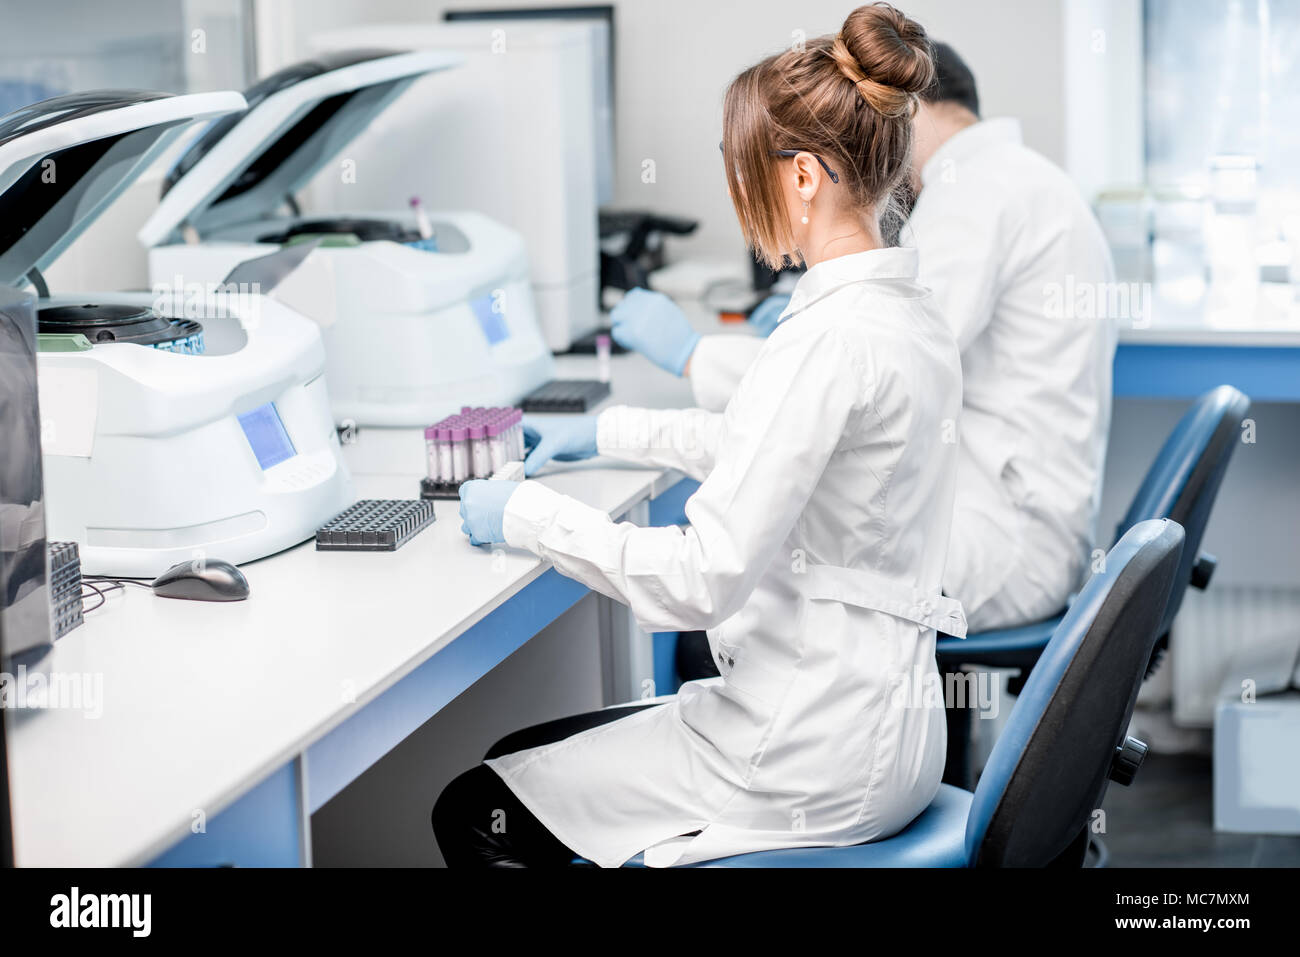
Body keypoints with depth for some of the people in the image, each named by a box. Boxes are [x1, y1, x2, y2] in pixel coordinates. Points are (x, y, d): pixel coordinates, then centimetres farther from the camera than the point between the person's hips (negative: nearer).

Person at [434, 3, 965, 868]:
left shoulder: (827, 341, -24)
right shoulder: (913, 313, 7)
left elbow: (701, 581, -25)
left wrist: (527, 514, -12)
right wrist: (607, 433, 32)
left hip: (813, 762, -10)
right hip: (881, 720, 10)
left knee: (473, 814, 5)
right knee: (517, 756, 21)